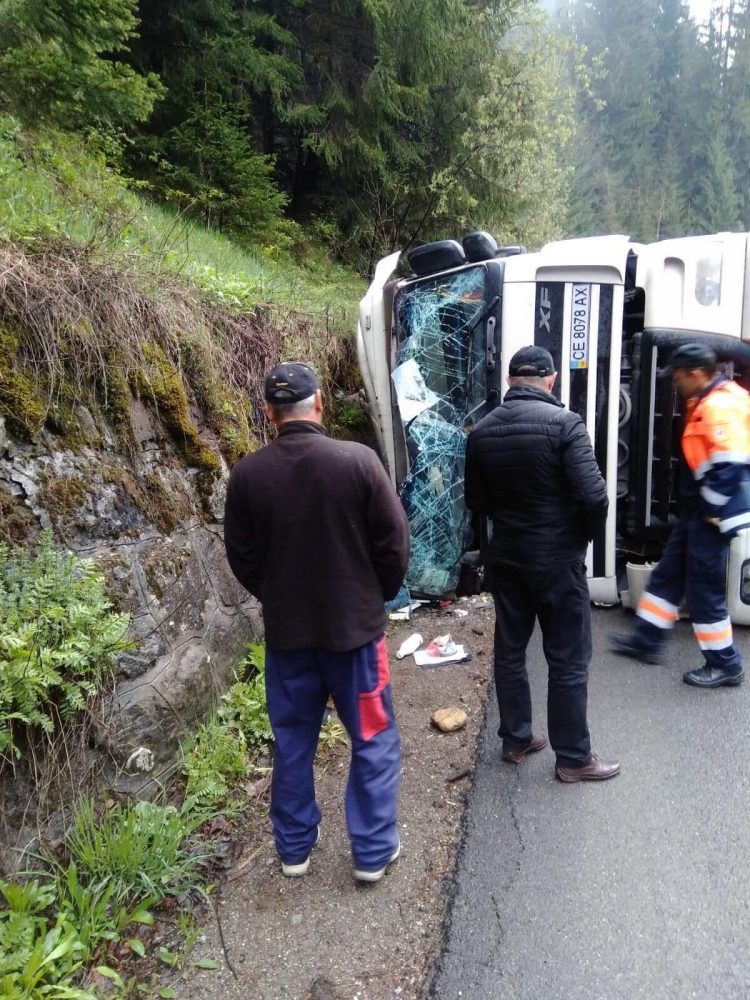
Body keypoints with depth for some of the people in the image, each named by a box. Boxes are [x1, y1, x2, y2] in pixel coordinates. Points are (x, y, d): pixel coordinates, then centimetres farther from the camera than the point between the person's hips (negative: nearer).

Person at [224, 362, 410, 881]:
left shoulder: (248, 473, -7)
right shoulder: (358, 460, -15)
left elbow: (241, 557, 1)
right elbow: (394, 543, -10)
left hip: (285, 631, 3)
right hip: (355, 626, -2)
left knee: (293, 743, 18)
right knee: (374, 740, 14)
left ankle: (294, 848, 32)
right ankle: (373, 851, 24)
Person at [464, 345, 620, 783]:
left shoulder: (482, 430, 1)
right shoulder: (564, 422, -15)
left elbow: (476, 500, 8)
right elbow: (593, 495, -20)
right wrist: (587, 533, -1)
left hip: (505, 556, 5)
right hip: (557, 558, -5)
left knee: (509, 650, 16)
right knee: (569, 660, 6)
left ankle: (516, 740, 29)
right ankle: (573, 758, 17)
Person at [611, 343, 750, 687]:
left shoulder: (720, 406, -20)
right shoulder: (706, 403, 13)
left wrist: (712, 513, -19)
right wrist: (698, 510, 18)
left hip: (710, 516, -10)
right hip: (696, 511, 10)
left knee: (704, 588, 0)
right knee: (668, 574, 17)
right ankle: (647, 640, 29)